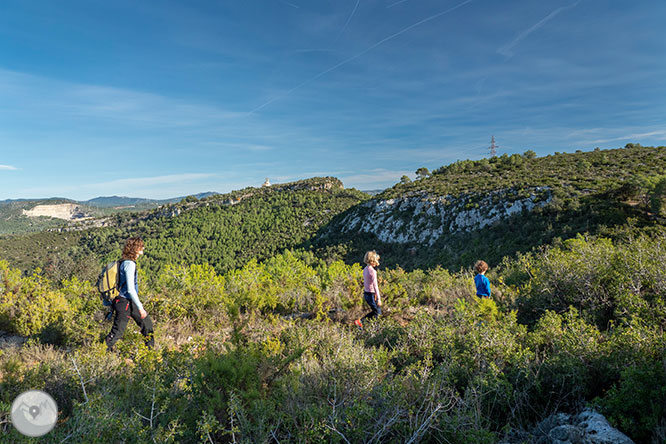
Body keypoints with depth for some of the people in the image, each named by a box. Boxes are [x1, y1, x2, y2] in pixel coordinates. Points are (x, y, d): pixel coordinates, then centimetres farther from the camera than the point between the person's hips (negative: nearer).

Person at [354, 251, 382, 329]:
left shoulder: (365, 269, 7)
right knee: (377, 312, 5)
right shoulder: (372, 271, -18)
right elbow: (375, 286, -21)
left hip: (366, 293, 8)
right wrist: (378, 299, -19)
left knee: (376, 311, 18)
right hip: (371, 294, -8)